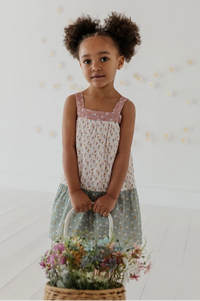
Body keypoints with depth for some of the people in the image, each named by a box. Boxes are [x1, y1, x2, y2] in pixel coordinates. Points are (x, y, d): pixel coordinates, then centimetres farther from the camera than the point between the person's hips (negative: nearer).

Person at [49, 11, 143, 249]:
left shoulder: (125, 107, -6)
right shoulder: (73, 103, -4)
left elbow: (123, 155, -7)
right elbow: (68, 149, -6)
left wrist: (112, 195, -11)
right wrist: (74, 191, -11)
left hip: (114, 194, 0)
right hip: (77, 192, 1)